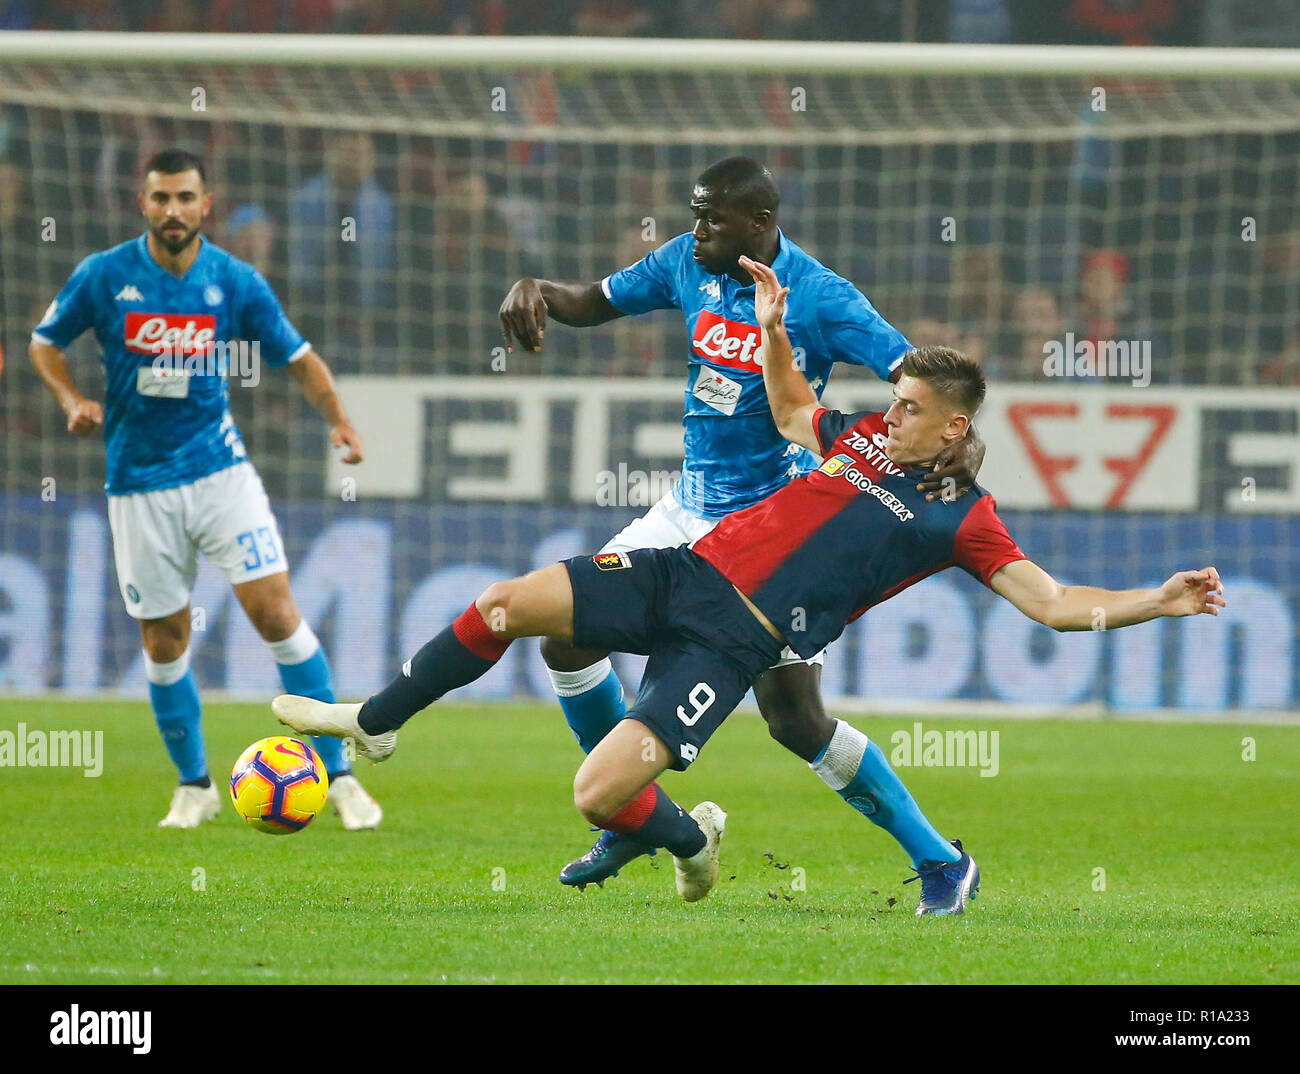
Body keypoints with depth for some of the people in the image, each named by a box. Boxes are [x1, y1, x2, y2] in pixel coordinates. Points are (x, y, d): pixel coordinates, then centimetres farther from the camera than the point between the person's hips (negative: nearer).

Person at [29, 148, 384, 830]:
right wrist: (74, 402, -9)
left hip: (218, 467, 0)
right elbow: (45, 343, 8)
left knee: (275, 611, -11)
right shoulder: (104, 276, -5)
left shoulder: (235, 282, -3)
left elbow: (298, 357, 5)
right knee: (163, 641, 5)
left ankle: (338, 774, -5)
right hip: (139, 484, 0)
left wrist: (336, 420, -11)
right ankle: (194, 786, 23)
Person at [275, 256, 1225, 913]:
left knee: (601, 795, -20)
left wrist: (1157, 601, -17)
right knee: (510, 604, -11)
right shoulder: (863, 437, 14)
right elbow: (791, 410, 34)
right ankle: (374, 723, 11)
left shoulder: (962, 519, -2)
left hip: (736, 645, -6)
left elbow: (1054, 603, -5)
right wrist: (774, 331, 19)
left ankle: (691, 839, 16)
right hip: (685, 573, 6)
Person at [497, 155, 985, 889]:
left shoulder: (820, 298, -19)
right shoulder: (690, 263, -1)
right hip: (690, 513, 7)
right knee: (566, 637, 1)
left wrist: (964, 442, -44)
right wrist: (536, 292, -9)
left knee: (796, 722, -11)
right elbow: (595, 304, 13)